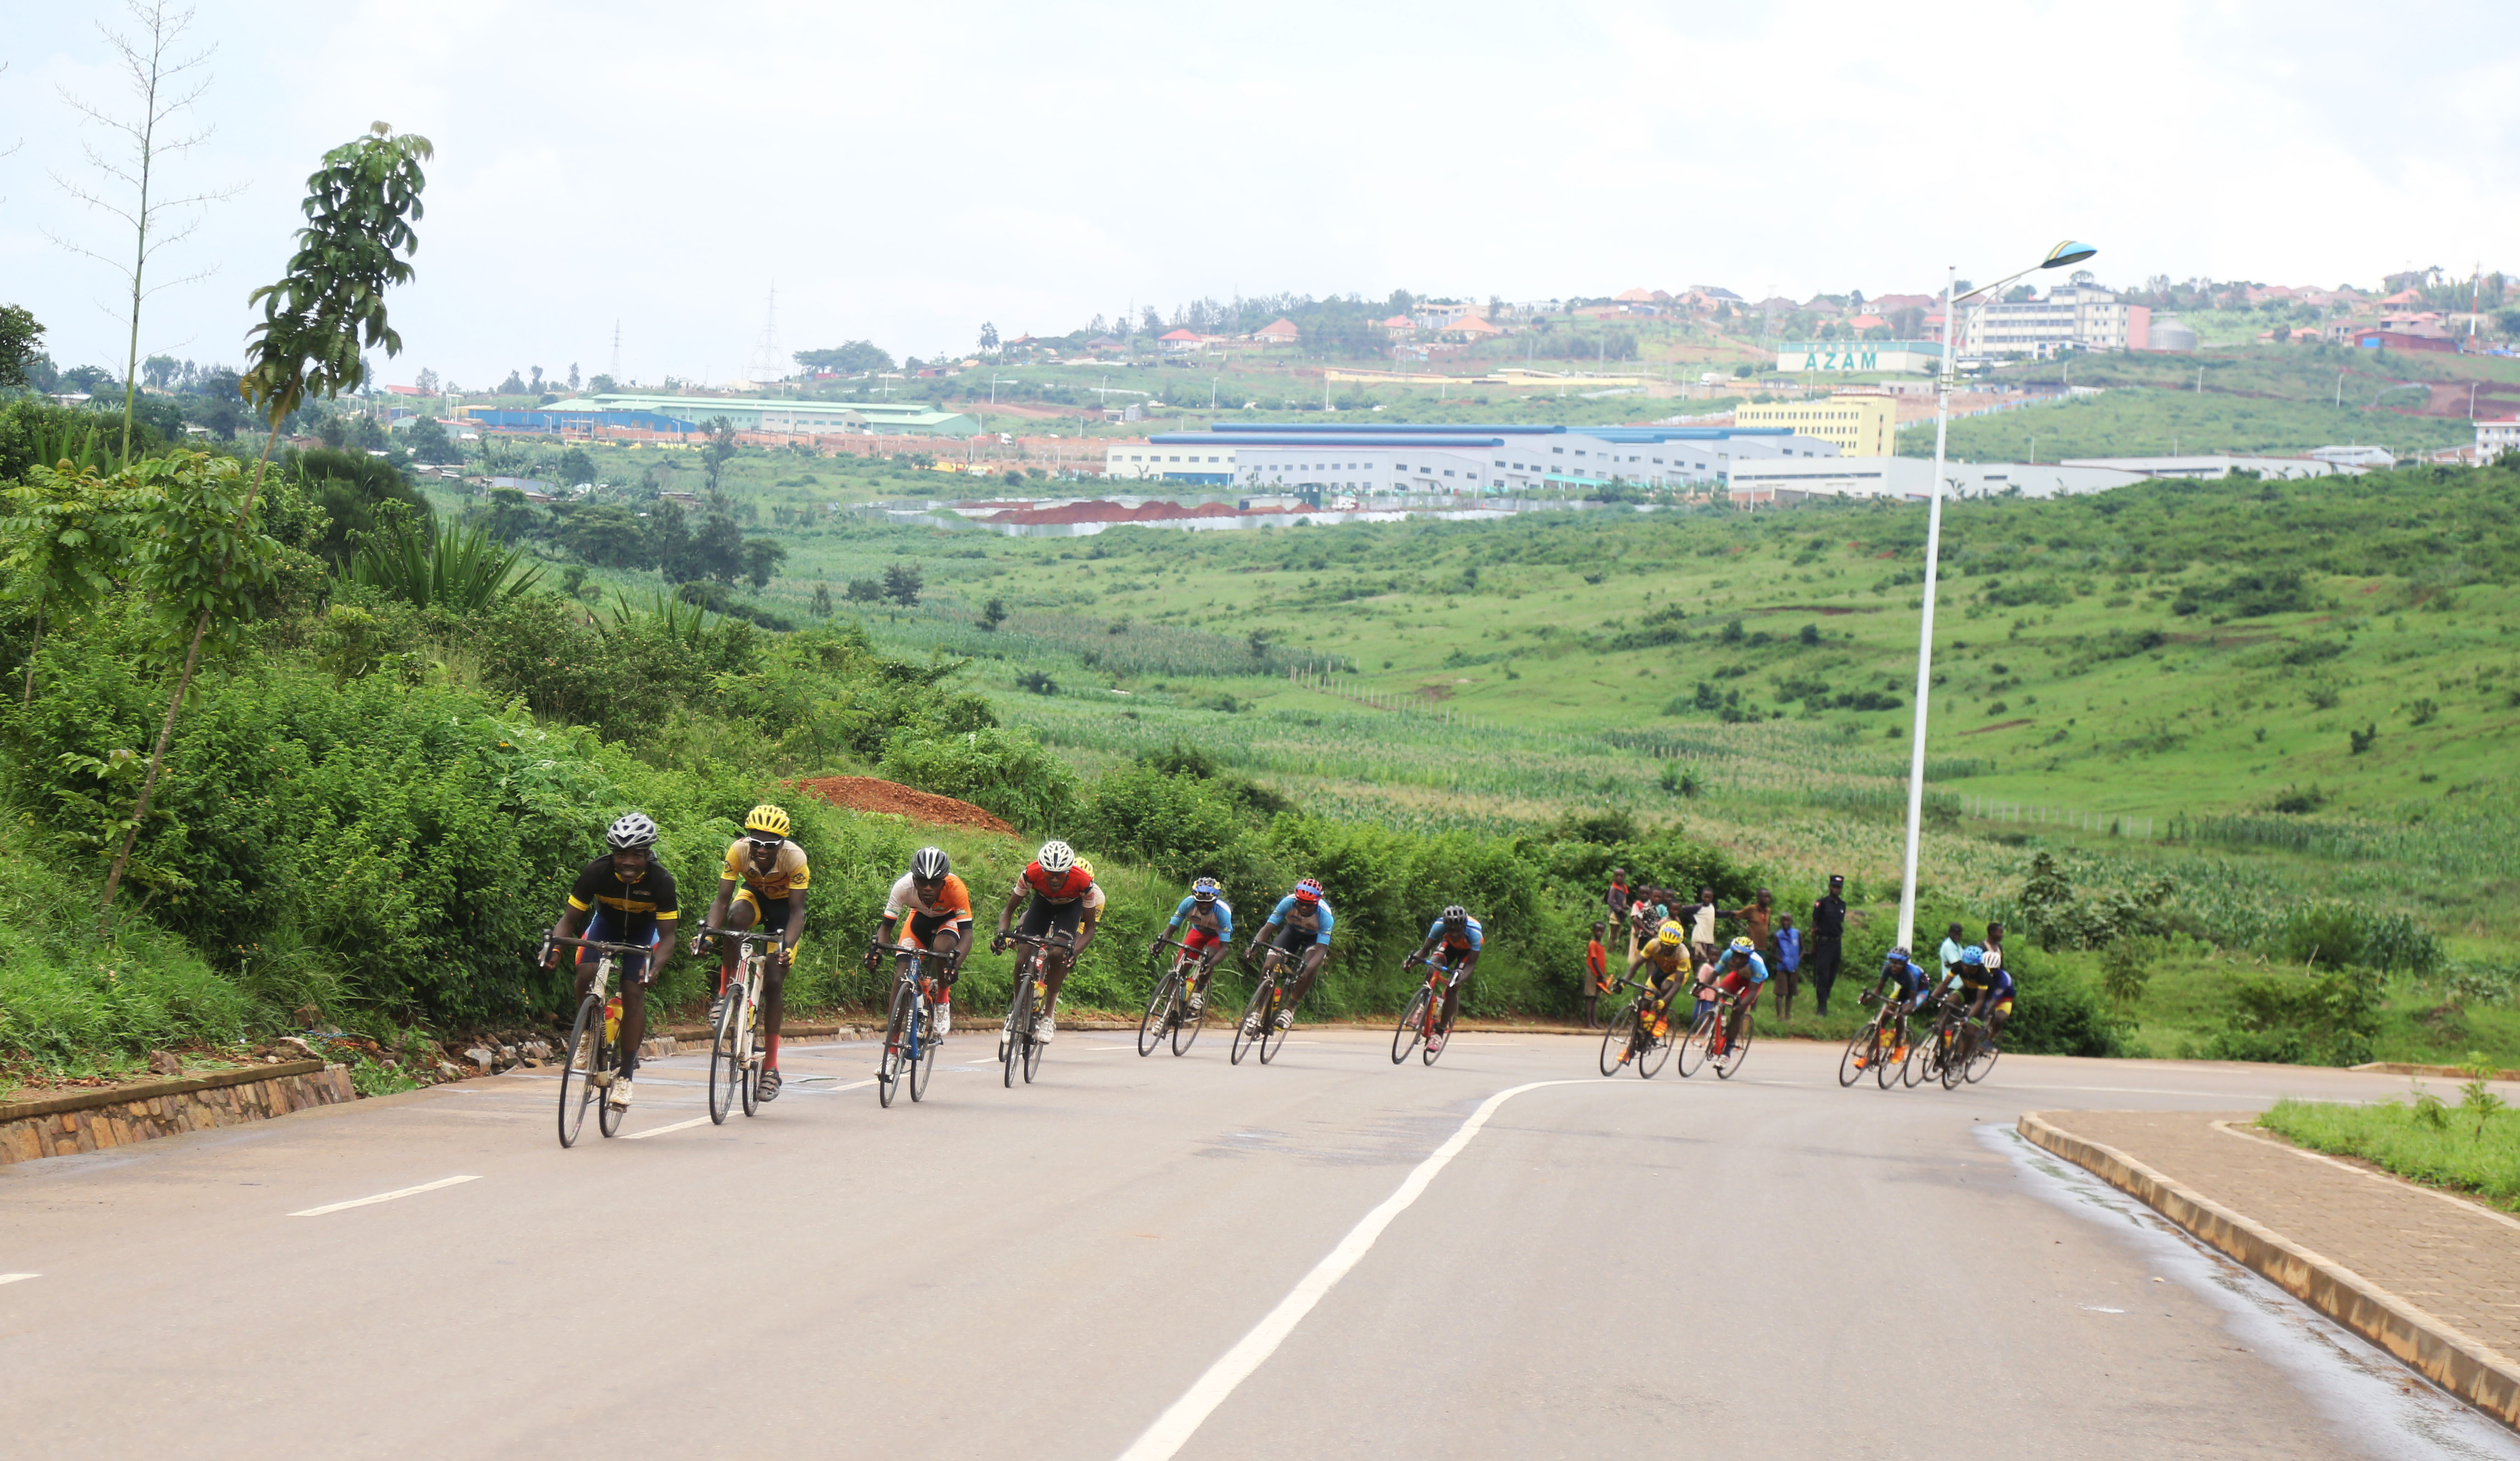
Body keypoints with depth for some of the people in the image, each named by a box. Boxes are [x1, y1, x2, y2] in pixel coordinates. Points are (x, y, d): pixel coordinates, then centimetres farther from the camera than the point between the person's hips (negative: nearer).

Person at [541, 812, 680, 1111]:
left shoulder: (661, 881, -32)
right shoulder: (596, 873, -30)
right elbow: (569, 920, -23)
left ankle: (626, 1073, -8)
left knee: (634, 991, -18)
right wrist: (554, 948, -43)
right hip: (606, 922, 1)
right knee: (586, 974, -25)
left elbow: (667, 937, -29)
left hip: (644, 929, -1)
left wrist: (655, 968, -49)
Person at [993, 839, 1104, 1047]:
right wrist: (1002, 934, -38)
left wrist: (1074, 952, -44)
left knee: (1057, 954, -25)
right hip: (1043, 901, 2)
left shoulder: (1084, 882, -37)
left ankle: (1049, 1015, -13)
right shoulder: (1031, 873, -34)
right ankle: (1016, 1009, 6)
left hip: (1071, 905, -2)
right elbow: (1009, 909, -19)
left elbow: (1089, 928, -25)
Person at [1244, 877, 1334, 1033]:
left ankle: (1290, 1008, -15)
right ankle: (1259, 1011, -5)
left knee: (1311, 968, -31)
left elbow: (1321, 950, -41)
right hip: (1293, 931, 2)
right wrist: (1255, 946, -51)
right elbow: (1268, 928, -32)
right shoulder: (1289, 902, -32)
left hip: (1315, 937, -2)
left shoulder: (1324, 914, -37)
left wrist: (1307, 969, -58)